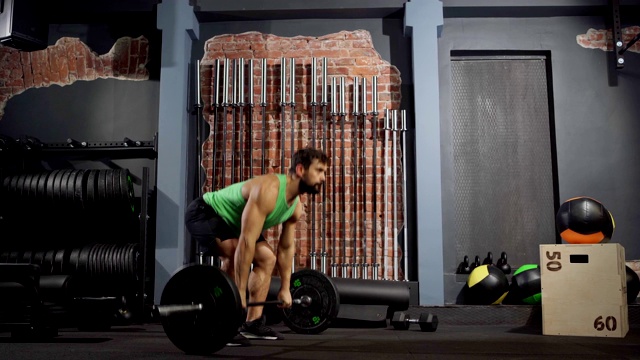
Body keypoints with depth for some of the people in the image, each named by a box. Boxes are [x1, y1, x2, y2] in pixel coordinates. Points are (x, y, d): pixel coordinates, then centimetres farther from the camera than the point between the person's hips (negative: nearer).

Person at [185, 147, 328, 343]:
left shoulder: (296, 206, -5)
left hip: (229, 222, 10)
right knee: (233, 255, -32)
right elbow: (246, 242, -39)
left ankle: (253, 323, 12)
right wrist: (240, 292, -38)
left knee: (267, 258, 8)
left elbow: (286, 247, 7)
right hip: (203, 214, -10)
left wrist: (285, 288, 9)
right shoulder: (268, 190, -35)